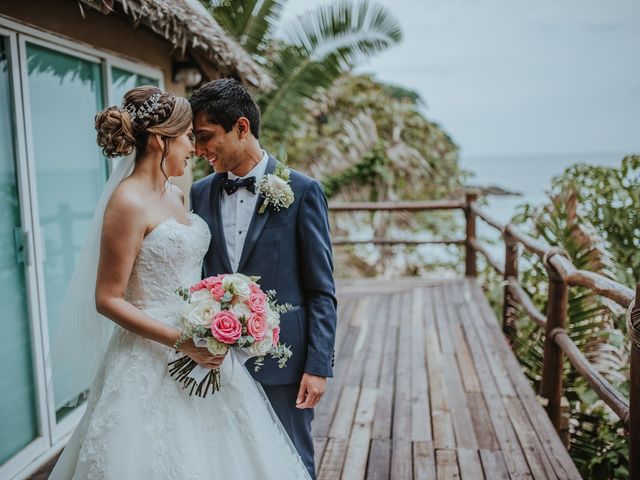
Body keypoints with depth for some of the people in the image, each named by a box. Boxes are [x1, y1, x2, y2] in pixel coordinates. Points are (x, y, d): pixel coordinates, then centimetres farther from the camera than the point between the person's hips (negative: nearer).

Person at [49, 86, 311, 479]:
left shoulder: (175, 195, 8)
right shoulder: (128, 203, -16)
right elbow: (108, 300, -16)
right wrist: (181, 341, -21)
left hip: (199, 355, 8)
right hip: (152, 363, -8)